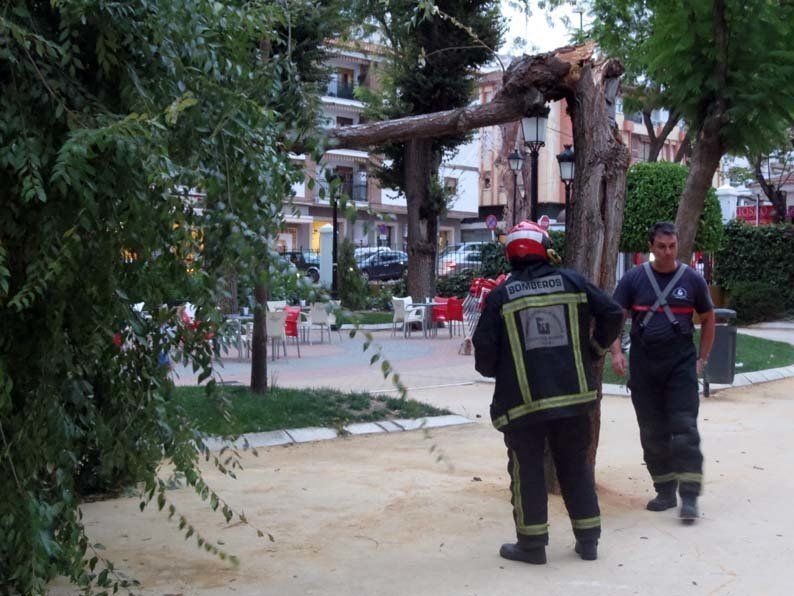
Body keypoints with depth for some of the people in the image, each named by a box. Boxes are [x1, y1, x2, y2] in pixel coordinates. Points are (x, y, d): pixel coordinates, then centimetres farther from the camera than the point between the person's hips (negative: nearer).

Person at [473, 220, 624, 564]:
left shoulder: (500, 295, -4)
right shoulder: (572, 281, 2)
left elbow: (484, 350, -6)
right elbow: (613, 314, 1)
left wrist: (492, 370, 16)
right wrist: (595, 350, 15)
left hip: (522, 400, -3)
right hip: (574, 394, 3)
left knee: (527, 469, 8)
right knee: (575, 465, 15)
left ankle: (532, 544, 12)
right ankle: (588, 540, 21)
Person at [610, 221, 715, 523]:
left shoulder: (692, 280, 3)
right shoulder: (634, 278, 2)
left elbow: (708, 319, 14)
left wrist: (703, 357, 7)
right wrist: (616, 352, -11)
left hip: (681, 363, -1)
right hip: (643, 365, 2)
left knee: (684, 428, -8)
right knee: (652, 431, 7)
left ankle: (689, 497, -6)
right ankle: (665, 492, 19)